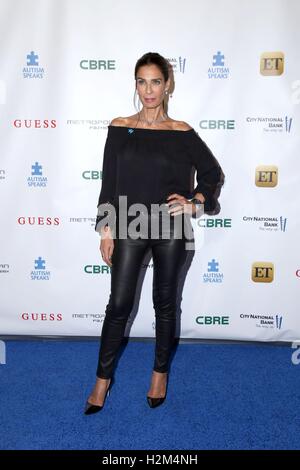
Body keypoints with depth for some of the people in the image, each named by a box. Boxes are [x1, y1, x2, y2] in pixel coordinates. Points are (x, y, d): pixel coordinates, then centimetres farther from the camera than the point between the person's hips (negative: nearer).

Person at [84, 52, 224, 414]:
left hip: (170, 229, 0)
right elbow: (109, 182, 2)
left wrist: (194, 203, -5)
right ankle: (103, 377, 23)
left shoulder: (181, 132, -1)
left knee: (165, 301, 11)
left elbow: (213, 172, 9)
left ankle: (160, 371, 32)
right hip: (129, 227, 1)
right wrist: (105, 230, -1)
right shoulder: (120, 128, 2)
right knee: (119, 303, 5)